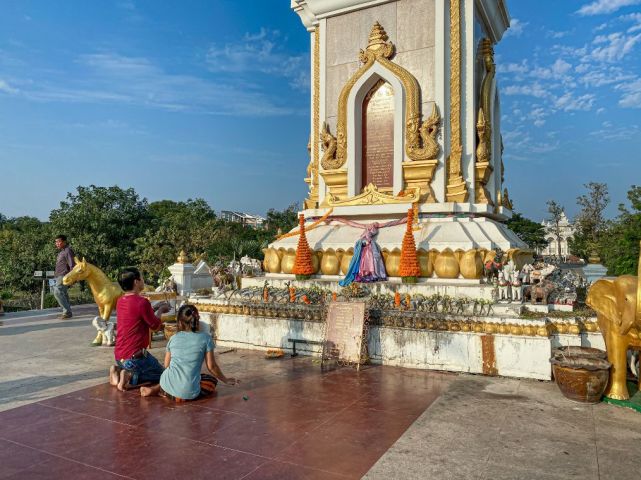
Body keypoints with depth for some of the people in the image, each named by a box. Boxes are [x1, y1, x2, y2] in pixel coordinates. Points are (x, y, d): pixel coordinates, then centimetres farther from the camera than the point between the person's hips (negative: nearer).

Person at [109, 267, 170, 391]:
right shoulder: (142, 302, -21)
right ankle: (130, 377, -7)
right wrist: (160, 310, 9)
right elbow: (155, 325, -8)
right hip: (135, 356, -8)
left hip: (119, 356, 8)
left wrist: (155, 308, 18)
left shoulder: (120, 301, 4)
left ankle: (118, 371, 8)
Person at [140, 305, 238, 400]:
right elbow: (211, 366, 3)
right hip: (188, 392, -5)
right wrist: (225, 380, 19)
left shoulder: (173, 338, 8)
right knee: (212, 380, 23)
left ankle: (156, 389, 9)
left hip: (168, 386, 5)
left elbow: (166, 365, 16)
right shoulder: (205, 338, -1)